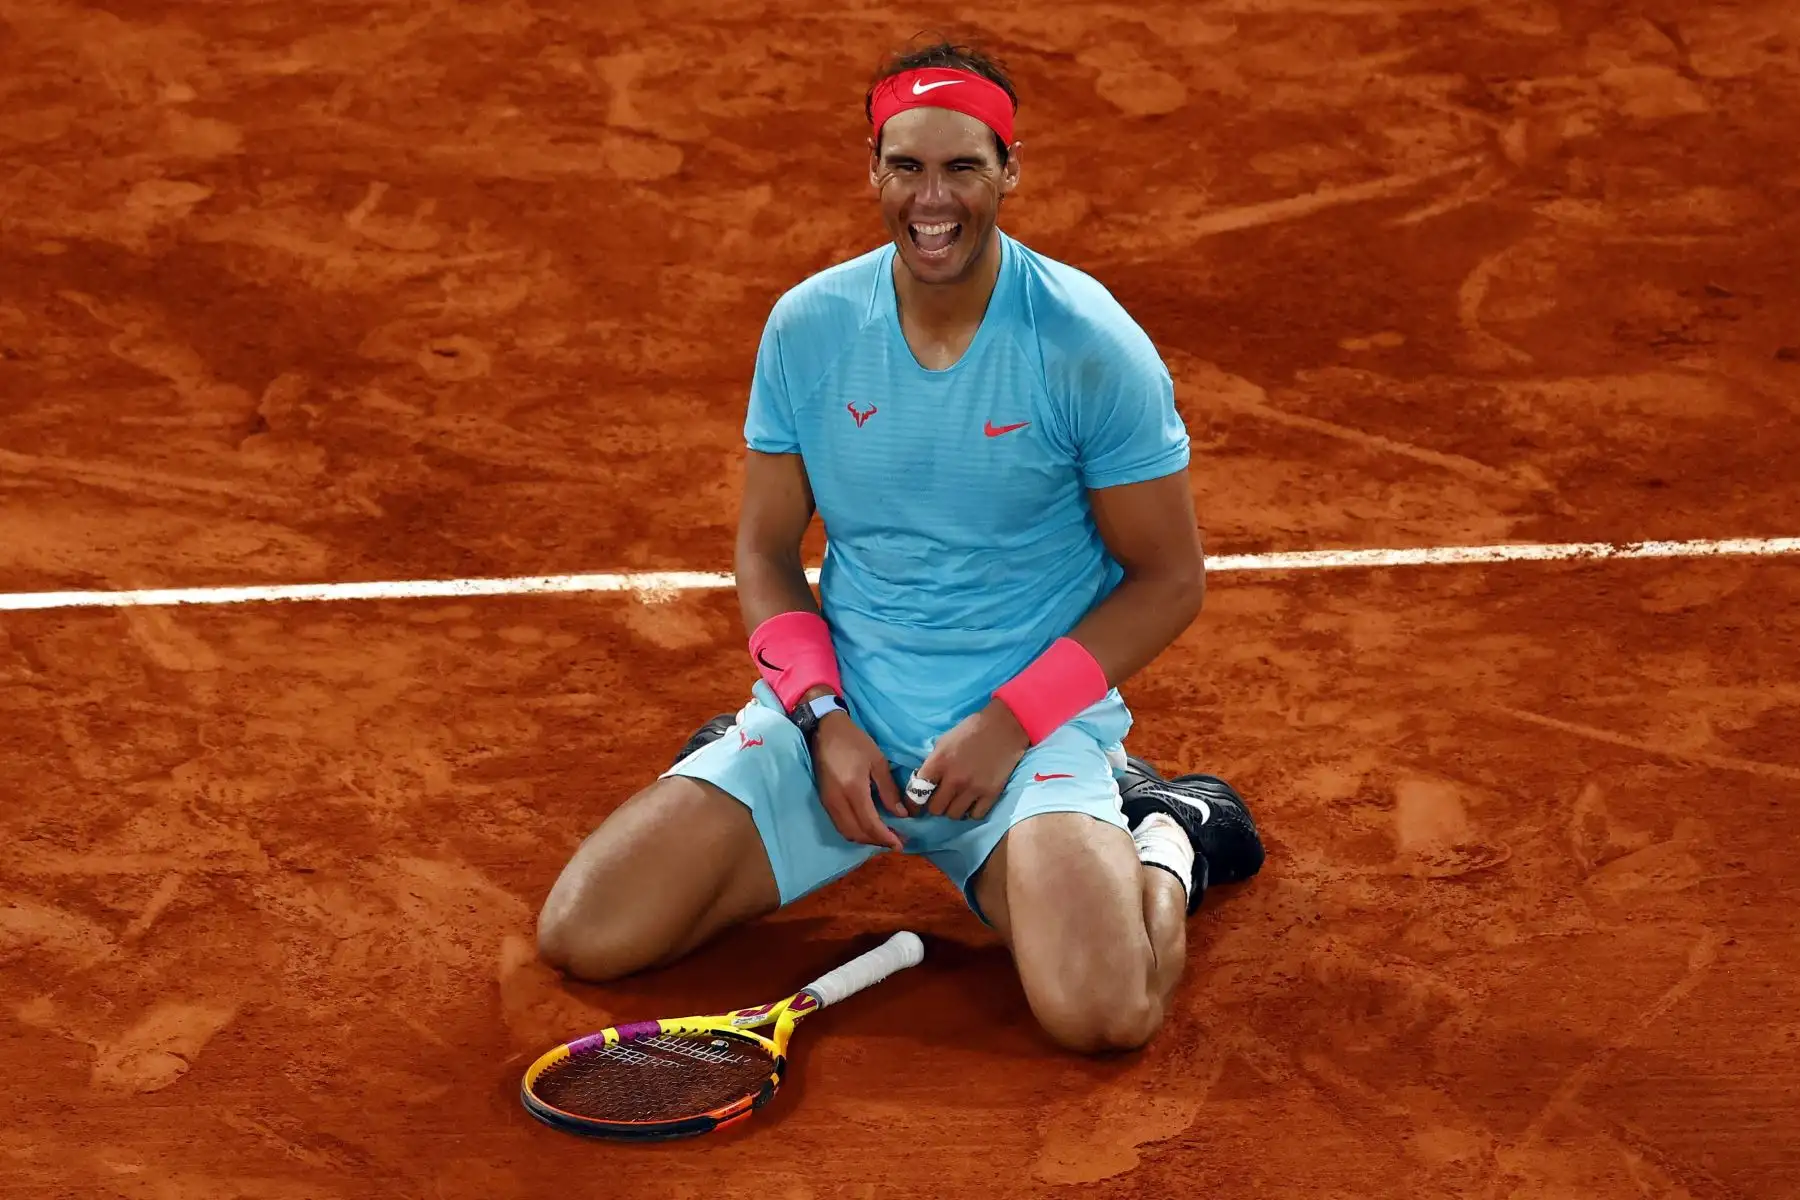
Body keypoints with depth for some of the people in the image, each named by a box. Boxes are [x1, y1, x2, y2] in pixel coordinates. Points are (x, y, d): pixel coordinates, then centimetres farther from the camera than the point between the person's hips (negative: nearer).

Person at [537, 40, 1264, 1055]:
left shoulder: (1092, 347, -10)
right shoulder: (808, 327, 0)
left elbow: (1170, 578, -4)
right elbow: (768, 548, 9)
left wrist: (1008, 724, -13)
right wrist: (821, 718, -8)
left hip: (1036, 730, -3)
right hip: (837, 716, 3)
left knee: (1103, 1013, -30)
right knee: (583, 935, -11)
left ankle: (1167, 839, 5)